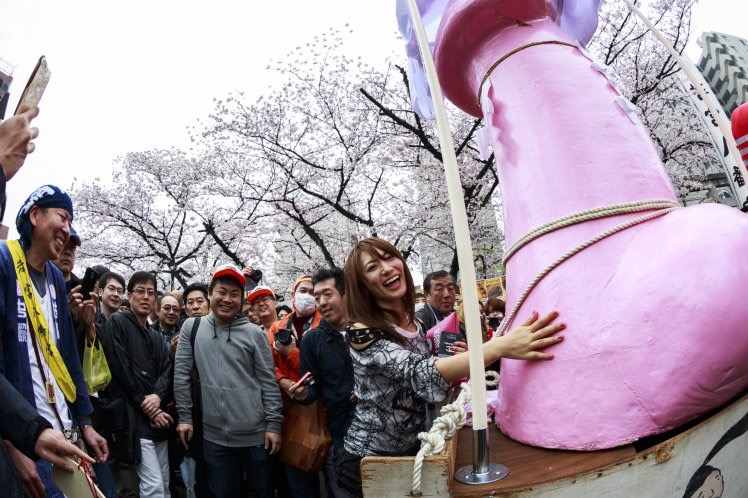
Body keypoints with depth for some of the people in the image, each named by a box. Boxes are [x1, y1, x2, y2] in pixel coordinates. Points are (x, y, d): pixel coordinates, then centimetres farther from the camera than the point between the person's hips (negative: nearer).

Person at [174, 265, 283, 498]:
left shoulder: (254, 333, -5)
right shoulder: (192, 327, 1)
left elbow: (269, 382, -3)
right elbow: (181, 374, 3)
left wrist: (274, 424, -6)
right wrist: (184, 416, 2)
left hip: (256, 435, -1)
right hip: (214, 436, 1)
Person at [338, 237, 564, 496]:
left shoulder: (414, 323, 1)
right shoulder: (363, 333, -20)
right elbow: (420, 373, -35)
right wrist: (501, 346, -45)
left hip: (411, 450, 6)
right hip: (369, 461, -6)